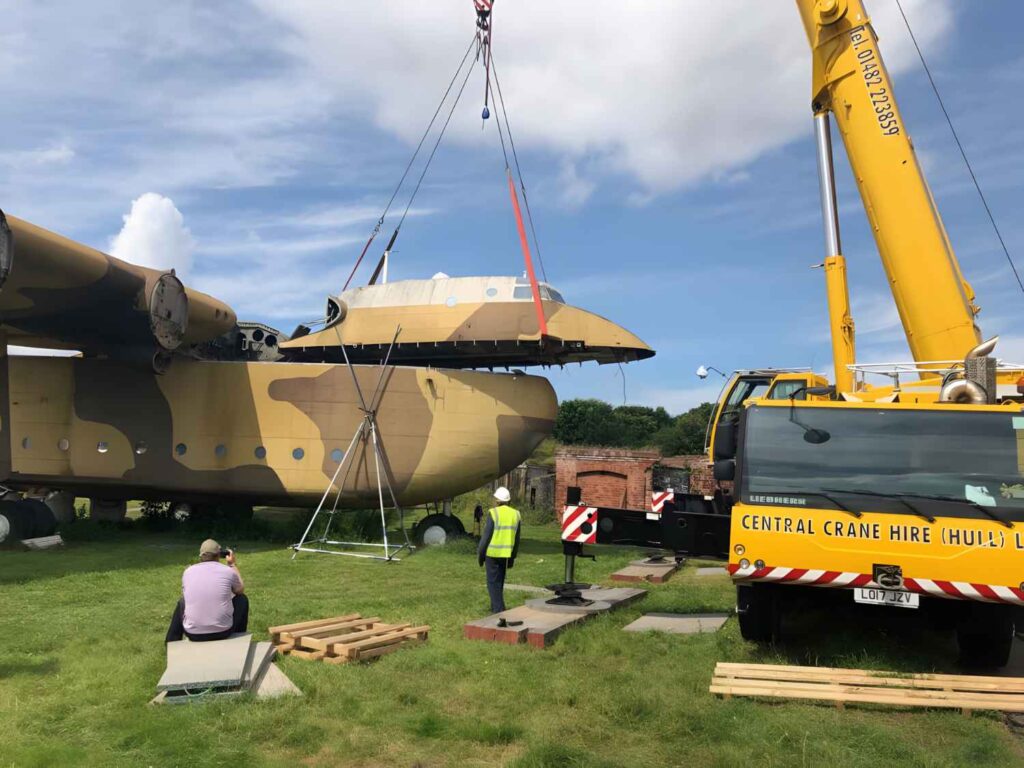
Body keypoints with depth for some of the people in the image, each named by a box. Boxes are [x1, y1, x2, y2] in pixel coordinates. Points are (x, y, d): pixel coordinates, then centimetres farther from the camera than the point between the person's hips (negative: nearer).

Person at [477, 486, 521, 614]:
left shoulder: (493, 513, -14)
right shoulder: (515, 514, 2)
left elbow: (486, 535, -12)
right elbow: (516, 539, 7)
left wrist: (480, 554, -2)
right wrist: (513, 556, 16)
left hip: (492, 553, -5)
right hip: (506, 554, 5)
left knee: (493, 582, 1)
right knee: (499, 581, 19)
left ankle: (499, 610, -5)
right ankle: (495, 607, 29)